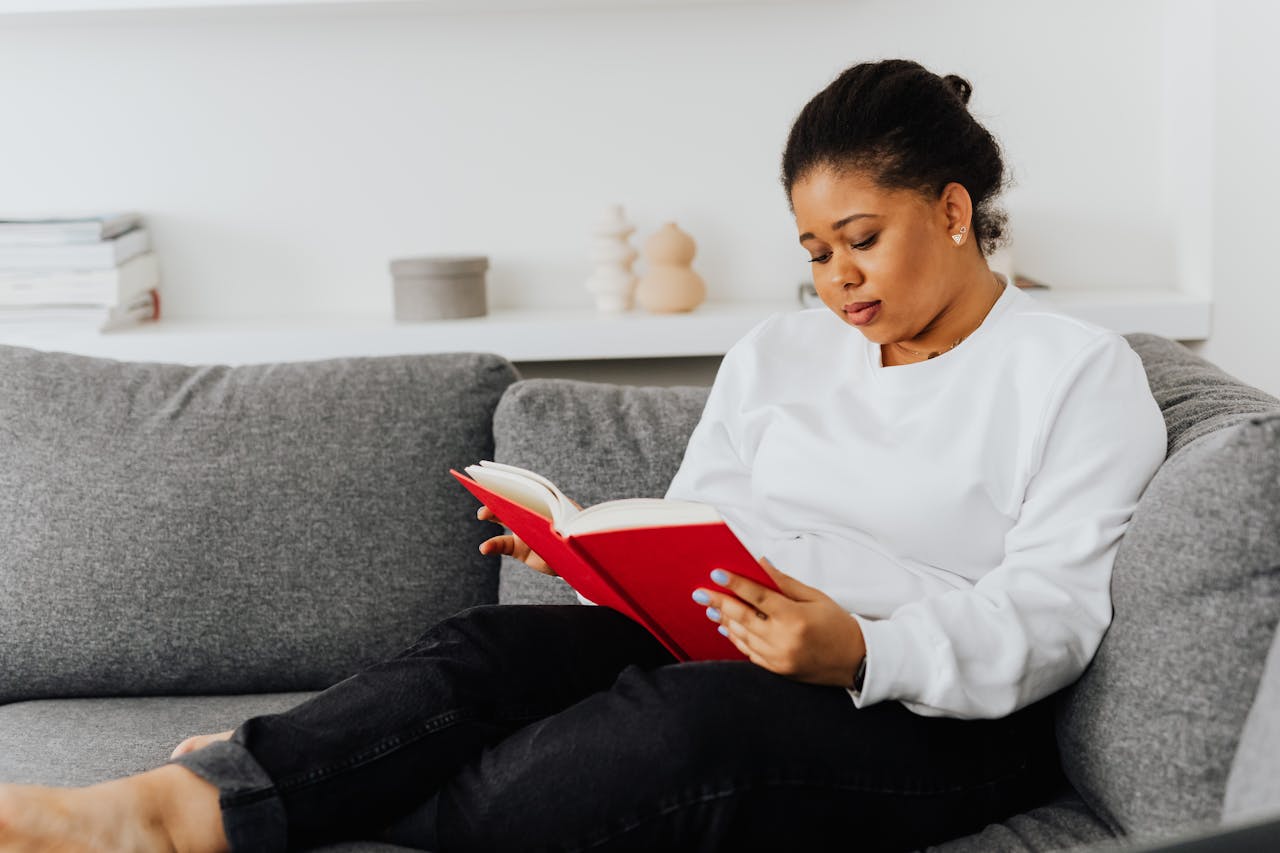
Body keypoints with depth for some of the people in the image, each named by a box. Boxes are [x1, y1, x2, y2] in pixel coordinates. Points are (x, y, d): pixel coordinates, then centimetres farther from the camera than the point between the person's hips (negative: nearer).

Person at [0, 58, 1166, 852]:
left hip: (939, 720, -6)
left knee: (682, 720, -36)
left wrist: (863, 652, -27)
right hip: (727, 657, 6)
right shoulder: (779, 353, 20)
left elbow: (1050, 618, -9)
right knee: (495, 645, -22)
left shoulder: (1081, 374, 2)